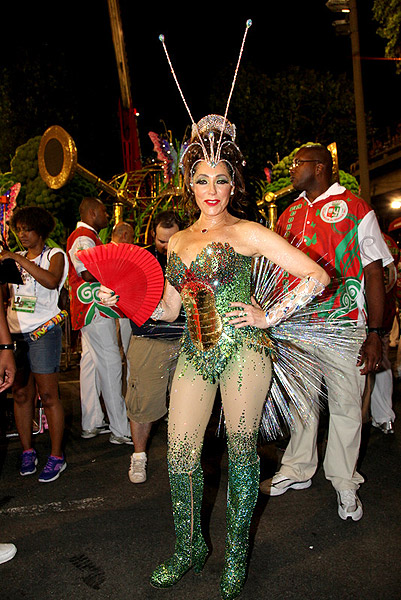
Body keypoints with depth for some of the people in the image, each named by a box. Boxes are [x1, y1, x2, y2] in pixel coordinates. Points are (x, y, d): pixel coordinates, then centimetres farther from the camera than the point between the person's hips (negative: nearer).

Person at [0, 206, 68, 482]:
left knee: (48, 395, -4)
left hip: (43, 332, -5)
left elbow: (51, 281, -22)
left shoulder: (54, 255, 1)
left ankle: (57, 456, 6)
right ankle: (27, 451, 19)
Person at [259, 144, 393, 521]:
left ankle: (344, 482, 24)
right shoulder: (290, 214, 14)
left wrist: (374, 333, -10)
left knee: (345, 403, 5)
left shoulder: (355, 208, -1)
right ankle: (297, 470, 32)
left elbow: (374, 272, -4)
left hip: (342, 324, -4)